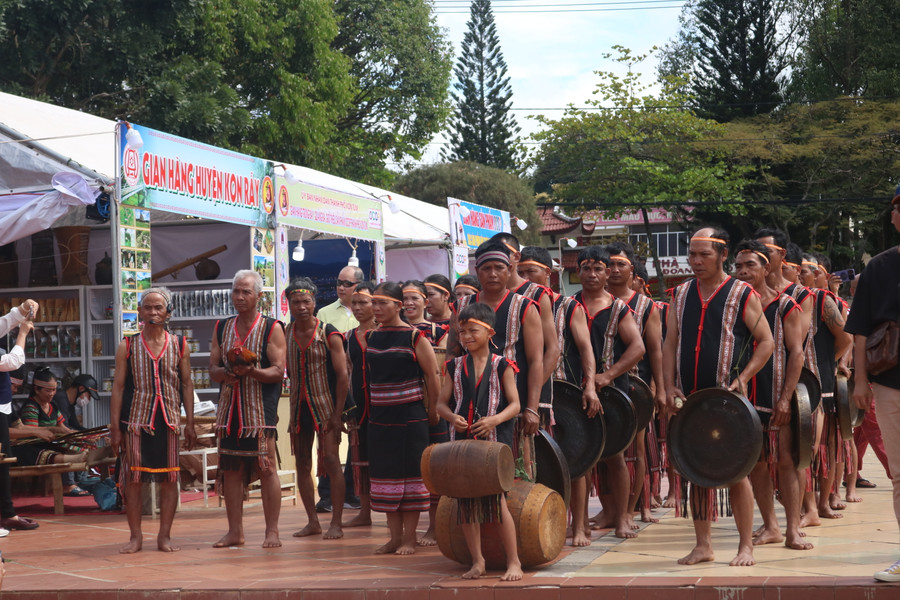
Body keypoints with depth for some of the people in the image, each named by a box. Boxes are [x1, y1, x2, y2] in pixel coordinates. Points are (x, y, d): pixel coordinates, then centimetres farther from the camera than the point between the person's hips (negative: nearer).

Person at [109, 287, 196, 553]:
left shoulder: (179, 345, 8)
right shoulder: (127, 346, 4)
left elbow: (186, 385, 10)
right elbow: (118, 387, 3)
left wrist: (190, 424, 4)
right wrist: (115, 427, -2)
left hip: (169, 420, 1)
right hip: (135, 419, -1)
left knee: (169, 479, 1)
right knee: (132, 479, -1)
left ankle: (164, 536, 9)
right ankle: (136, 537, 9)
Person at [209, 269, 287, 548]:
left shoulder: (271, 328, 0)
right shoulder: (221, 328, 14)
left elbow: (278, 371, -7)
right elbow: (213, 370, 11)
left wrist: (251, 371, -23)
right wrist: (227, 373, -11)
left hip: (260, 408, -5)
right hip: (229, 407, 5)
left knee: (267, 468, -6)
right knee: (230, 469, 5)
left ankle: (272, 531, -1)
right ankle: (235, 531, 12)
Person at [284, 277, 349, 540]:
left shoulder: (329, 334, -6)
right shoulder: (284, 335, 5)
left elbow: (342, 375, -7)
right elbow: (284, 372, 8)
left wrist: (337, 413, -13)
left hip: (325, 405, -4)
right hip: (298, 406, 5)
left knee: (331, 460, -9)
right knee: (302, 464, 7)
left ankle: (336, 523, -6)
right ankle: (312, 521, 16)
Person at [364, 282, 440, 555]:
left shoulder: (414, 337, -9)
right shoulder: (371, 337, 7)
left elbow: (432, 376, -6)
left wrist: (431, 411, -3)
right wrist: (372, 407, 13)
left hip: (410, 416, -5)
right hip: (380, 417, 5)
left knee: (410, 473, -1)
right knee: (385, 474, 7)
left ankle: (409, 537, 6)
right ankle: (395, 536, 15)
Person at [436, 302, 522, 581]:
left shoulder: (501, 366, -1)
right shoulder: (455, 367, 8)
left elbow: (515, 405, -3)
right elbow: (441, 403, 10)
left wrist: (494, 419, -20)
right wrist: (452, 417, -12)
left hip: (494, 441, -4)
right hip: (462, 441, 4)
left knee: (498, 499, -6)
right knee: (467, 502, 7)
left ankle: (513, 561, 4)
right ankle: (477, 561, 19)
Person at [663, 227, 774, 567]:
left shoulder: (742, 295, -1)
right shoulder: (681, 295, 11)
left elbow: (766, 342, -1)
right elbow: (670, 344, 12)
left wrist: (743, 377, -13)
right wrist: (670, 386, 0)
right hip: (690, 398, 4)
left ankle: (746, 546, 6)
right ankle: (703, 545, 14)